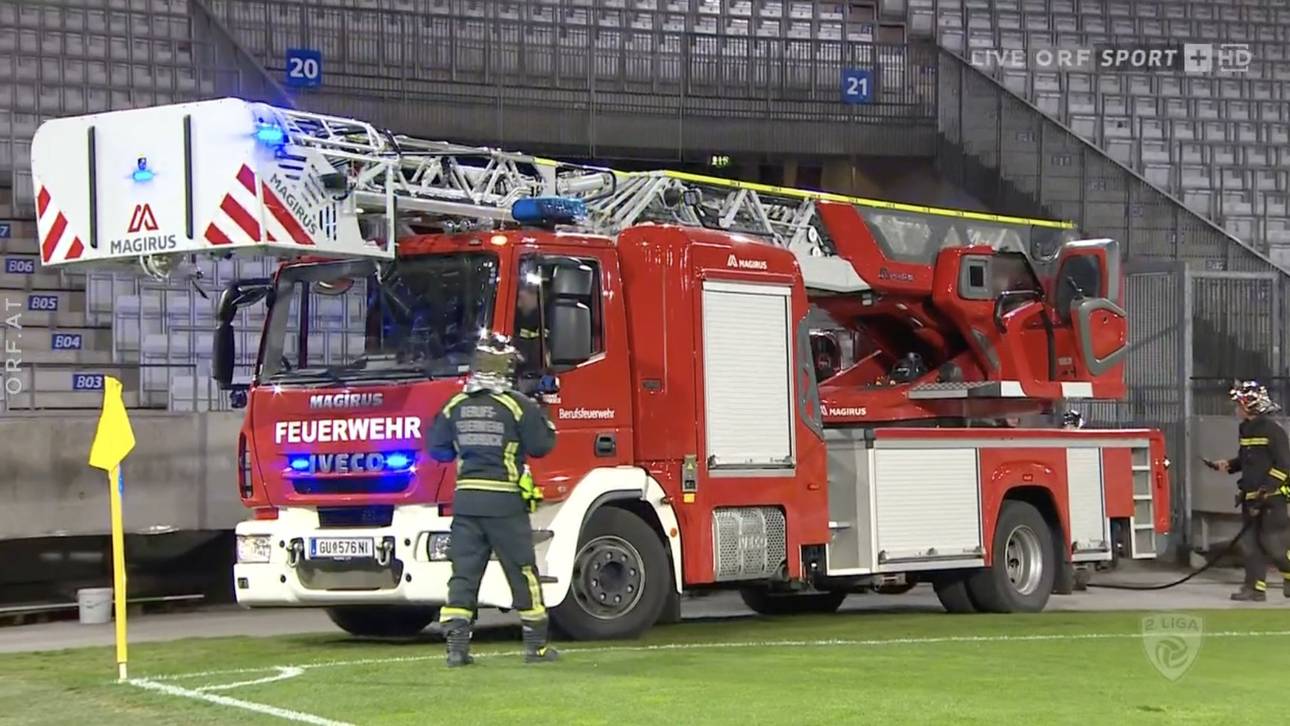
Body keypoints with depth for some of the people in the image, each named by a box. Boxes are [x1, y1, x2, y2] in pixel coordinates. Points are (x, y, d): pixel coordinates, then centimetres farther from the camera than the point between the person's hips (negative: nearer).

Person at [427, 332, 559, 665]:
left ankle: (456, 645, -2)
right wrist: (543, 421, 12)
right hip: (505, 502, -3)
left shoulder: (455, 407, 5)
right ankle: (536, 645, 12)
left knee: (463, 573, 5)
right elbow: (541, 445, -5)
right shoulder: (518, 406, -8)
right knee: (523, 573, 6)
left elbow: (438, 450, 11)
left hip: (465, 498, 3)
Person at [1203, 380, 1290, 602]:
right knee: (1250, 542, 3)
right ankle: (1255, 587, 5)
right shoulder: (1246, 429, 12)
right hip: (1251, 496, 8)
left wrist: (1265, 491, -20)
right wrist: (1228, 465, 5)